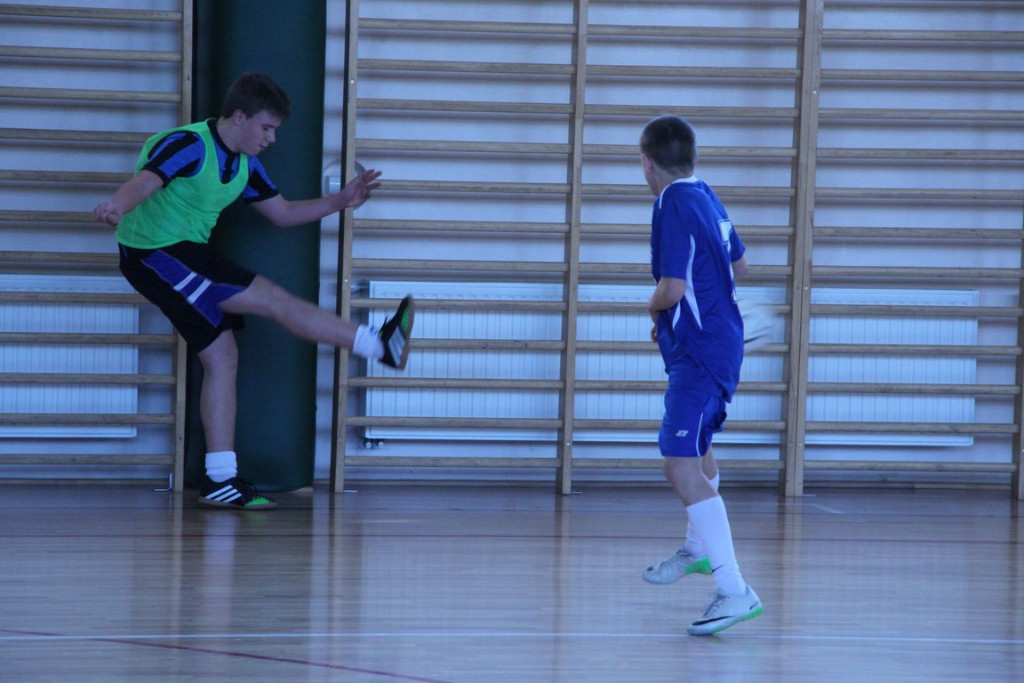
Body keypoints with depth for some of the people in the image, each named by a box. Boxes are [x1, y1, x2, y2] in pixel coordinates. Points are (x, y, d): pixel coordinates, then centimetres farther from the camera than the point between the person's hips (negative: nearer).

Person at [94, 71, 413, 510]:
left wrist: (338, 202, 5)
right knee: (273, 300, -14)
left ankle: (220, 481, 7)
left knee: (222, 358, 6)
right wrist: (116, 207, -59)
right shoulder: (188, 146, -20)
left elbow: (282, 213, 18)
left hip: (188, 254, 10)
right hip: (154, 257, -10)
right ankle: (380, 346, -10)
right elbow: (145, 182, -37)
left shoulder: (243, 165, 9)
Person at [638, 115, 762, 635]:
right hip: (719, 338, 10)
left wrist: (654, 307, -3)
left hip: (699, 352, -10)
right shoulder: (706, 198, 8)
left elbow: (672, 289, -26)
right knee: (696, 447, 31)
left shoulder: (674, 207, -19)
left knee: (681, 465, -19)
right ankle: (698, 549, 55)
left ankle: (735, 591, -27)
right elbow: (738, 265, 22)